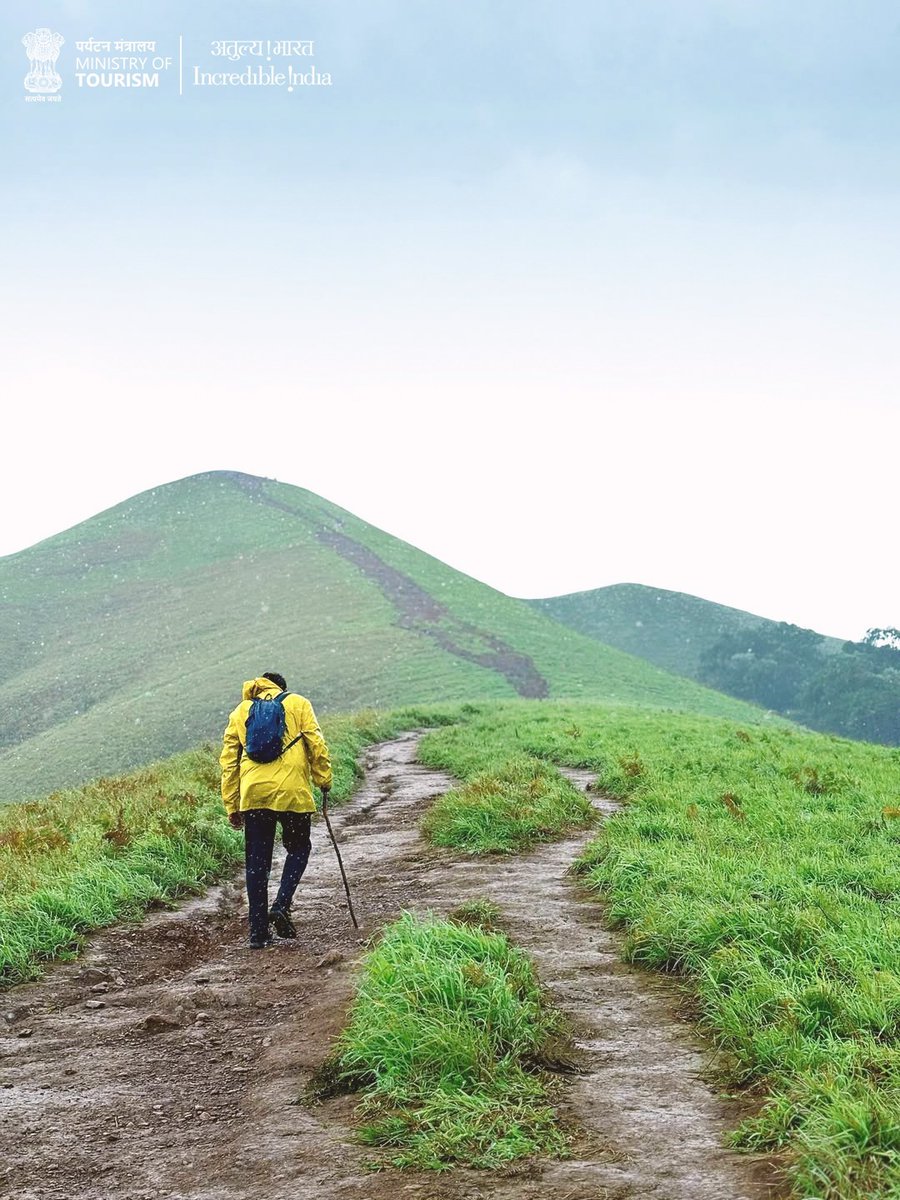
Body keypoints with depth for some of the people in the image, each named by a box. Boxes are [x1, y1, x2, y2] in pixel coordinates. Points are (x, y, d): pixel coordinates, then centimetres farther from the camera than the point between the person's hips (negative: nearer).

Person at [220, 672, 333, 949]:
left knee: (257, 862, 8)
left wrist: (231, 806, 13)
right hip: (293, 793, -2)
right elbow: (317, 744, 0)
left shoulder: (240, 712, 16)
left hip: (253, 794, 2)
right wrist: (323, 780, 7)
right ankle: (281, 905, -4)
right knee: (298, 848, 17)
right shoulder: (298, 703, 11)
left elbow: (228, 761, 12)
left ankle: (259, 931, 6)